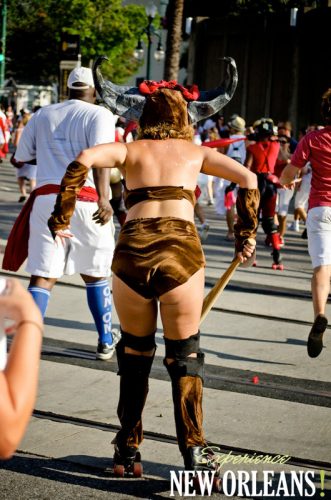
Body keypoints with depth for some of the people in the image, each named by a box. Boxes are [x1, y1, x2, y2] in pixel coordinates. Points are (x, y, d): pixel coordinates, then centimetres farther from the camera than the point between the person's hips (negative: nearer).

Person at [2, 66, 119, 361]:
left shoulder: (42, 115, 16)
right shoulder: (99, 115, 3)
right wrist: (104, 198, -24)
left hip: (46, 197, 3)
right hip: (86, 200, -2)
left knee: (43, 276, 0)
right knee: (95, 275, 14)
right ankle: (106, 342, 27)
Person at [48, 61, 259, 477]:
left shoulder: (131, 150, 16)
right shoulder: (195, 153, 18)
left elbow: (83, 160, -2)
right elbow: (248, 180, 8)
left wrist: (61, 217, 3)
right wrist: (245, 235, 13)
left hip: (132, 250, 1)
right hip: (181, 249, -1)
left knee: (134, 353, 19)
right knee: (184, 356, 13)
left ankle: (127, 452, 23)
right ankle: (192, 453, 8)